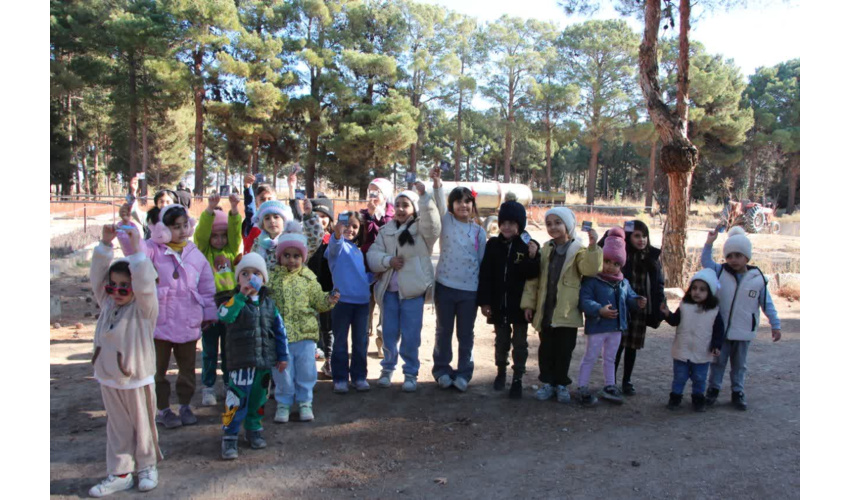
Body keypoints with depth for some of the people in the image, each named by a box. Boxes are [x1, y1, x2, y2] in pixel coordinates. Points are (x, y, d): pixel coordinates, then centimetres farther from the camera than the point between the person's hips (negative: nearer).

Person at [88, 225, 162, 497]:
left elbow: (146, 286, -31)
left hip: (137, 379, -5)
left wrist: (136, 250, -34)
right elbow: (97, 276, -4)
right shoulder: (107, 304, 2)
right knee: (117, 428, 14)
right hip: (108, 378, 5)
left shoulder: (144, 308, -14)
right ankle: (120, 473, 24)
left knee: (143, 426, 12)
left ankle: (147, 466, 29)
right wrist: (105, 244, -12)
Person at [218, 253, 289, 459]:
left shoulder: (268, 303, 8)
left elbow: (279, 330, 12)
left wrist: (283, 355, 11)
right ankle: (229, 436, 7)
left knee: (258, 398, 14)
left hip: (265, 360, 4)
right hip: (241, 361, -4)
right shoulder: (236, 301, -3)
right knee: (237, 398, -6)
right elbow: (224, 316, -26)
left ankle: (254, 429, 31)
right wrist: (241, 296, -28)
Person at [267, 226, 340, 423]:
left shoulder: (308, 278, 5)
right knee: (282, 371, 7)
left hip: (305, 333, 1)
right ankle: (283, 403, 24)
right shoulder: (272, 278, 2)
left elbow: (318, 301, 8)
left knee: (306, 370, 7)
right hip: (279, 334, -1)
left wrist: (328, 301, -11)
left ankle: (304, 402, 23)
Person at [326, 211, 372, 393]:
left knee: (361, 341, 11)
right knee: (341, 341, 4)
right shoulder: (338, 246, -4)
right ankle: (340, 378, 12)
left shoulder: (358, 251, 17)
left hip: (362, 300, 6)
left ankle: (359, 376, 22)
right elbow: (334, 245, -30)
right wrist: (337, 234, -52)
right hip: (342, 300, -6)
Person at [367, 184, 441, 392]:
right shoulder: (386, 230, 12)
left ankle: (410, 373, 16)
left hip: (413, 289, -3)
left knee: (411, 335, 1)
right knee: (389, 333, 12)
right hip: (389, 290, 4)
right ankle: (388, 368, 29)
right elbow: (372, 254, 4)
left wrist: (423, 196, -31)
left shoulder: (422, 229, 0)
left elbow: (433, 222, -23)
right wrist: (388, 260, -14)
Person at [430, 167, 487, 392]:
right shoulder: (446, 222, 2)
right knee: (444, 331, 10)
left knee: (466, 335, 9)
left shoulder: (479, 232, 5)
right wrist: (437, 184, -38)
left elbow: (483, 263, 7)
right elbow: (439, 203, -18)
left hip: (470, 290, 1)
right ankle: (442, 370, 25)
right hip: (445, 286, -1)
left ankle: (463, 373, 22)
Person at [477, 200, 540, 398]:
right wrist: (484, 301, -5)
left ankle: (517, 378, 18)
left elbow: (532, 275, -10)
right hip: (498, 304, 2)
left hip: (520, 305, -2)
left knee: (519, 343, 8)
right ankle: (501, 371, 36)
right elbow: (485, 275, -2)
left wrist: (533, 258, -27)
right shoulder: (493, 244, -2)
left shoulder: (529, 246, -7)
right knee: (501, 341, 17)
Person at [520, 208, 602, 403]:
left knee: (564, 350, 6)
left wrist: (593, 246, -34)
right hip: (545, 310, 3)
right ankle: (547, 382, 23)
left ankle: (561, 384, 21)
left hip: (567, 312, -3)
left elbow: (590, 269, -22)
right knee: (546, 349, 10)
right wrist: (529, 303, 4)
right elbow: (533, 279, 9)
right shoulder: (545, 250, 9)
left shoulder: (578, 250, -3)